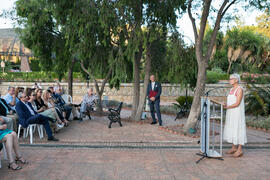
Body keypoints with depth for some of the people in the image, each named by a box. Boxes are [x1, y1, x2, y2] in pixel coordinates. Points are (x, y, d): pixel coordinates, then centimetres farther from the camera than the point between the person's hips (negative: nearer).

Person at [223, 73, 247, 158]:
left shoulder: (240, 89, -13)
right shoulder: (231, 89, 14)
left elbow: (237, 103, -19)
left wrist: (227, 107, -21)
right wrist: (225, 104, -2)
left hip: (237, 113, -9)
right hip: (231, 113, 9)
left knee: (238, 129, -5)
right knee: (232, 129, 10)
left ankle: (240, 150, 2)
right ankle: (234, 147, 19)